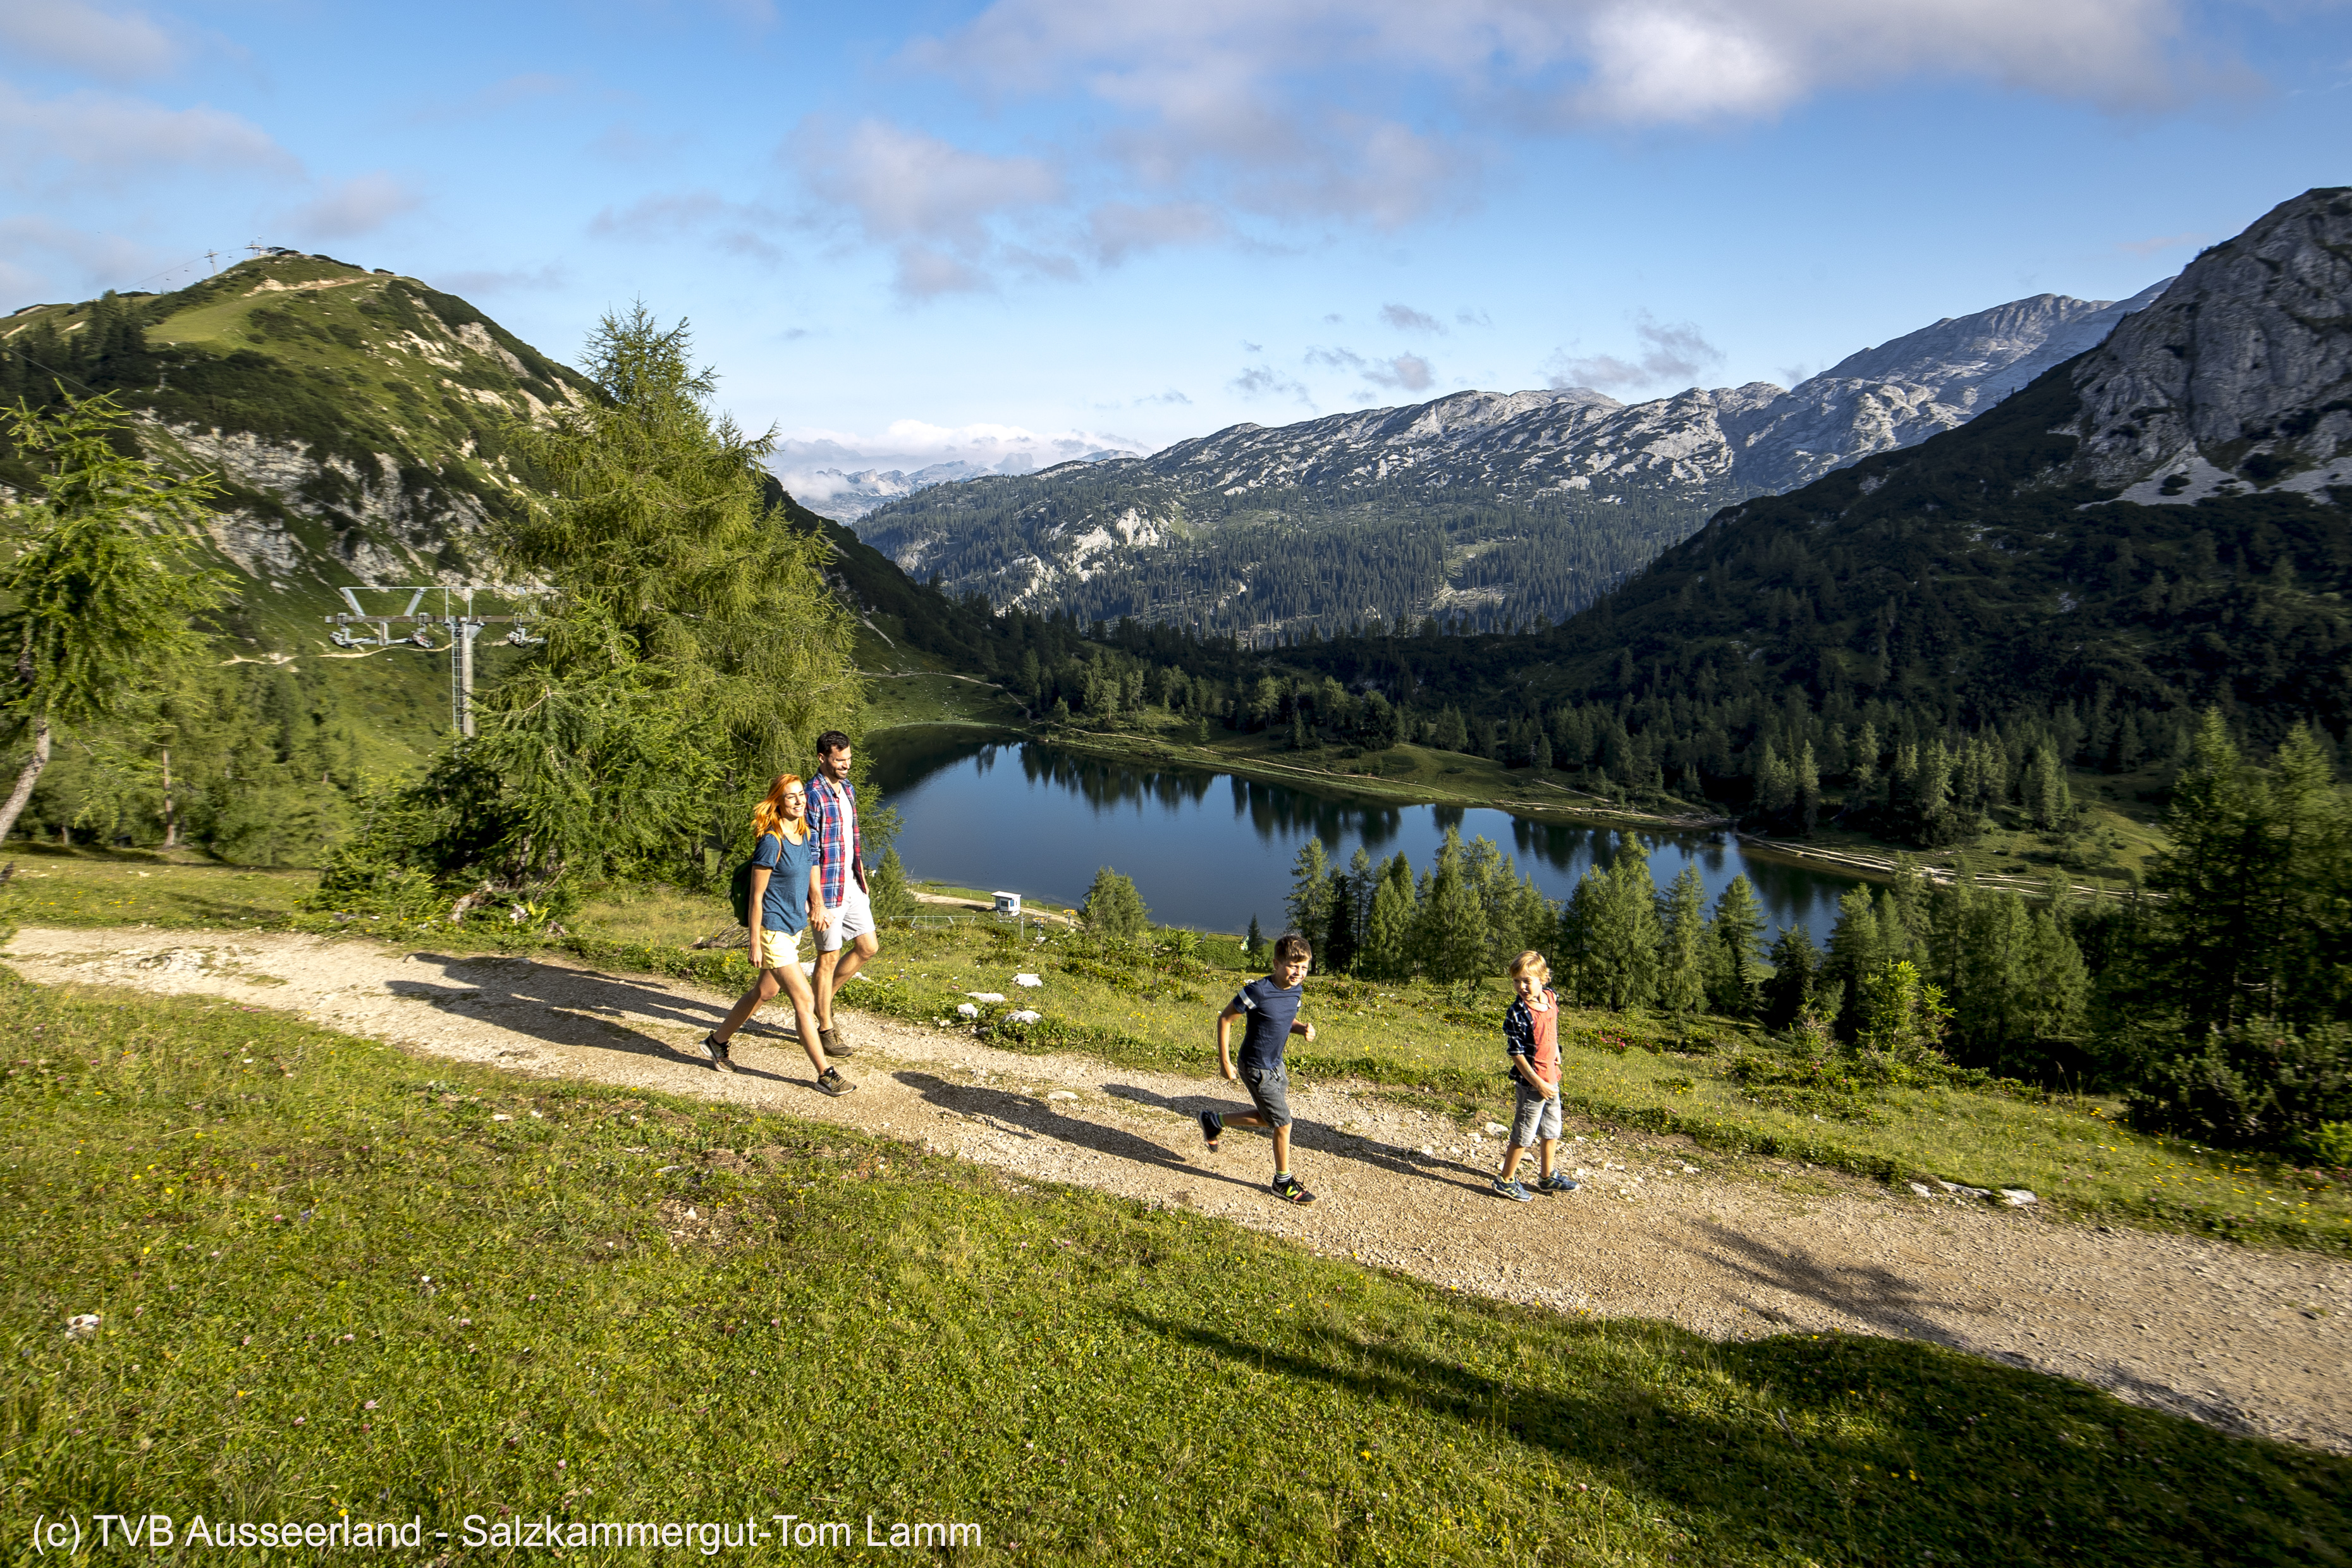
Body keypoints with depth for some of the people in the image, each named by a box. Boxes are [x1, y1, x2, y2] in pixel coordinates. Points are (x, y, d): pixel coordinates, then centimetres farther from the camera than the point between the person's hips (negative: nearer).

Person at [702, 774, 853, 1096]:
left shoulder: (808, 837, 5)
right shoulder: (771, 842, -18)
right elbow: (756, 896, -15)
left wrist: (818, 905, 3)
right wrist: (755, 944, -14)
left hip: (794, 928, 9)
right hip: (773, 930, -9)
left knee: (765, 991, 22)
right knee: (804, 1001, -7)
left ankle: (718, 1040, 41)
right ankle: (826, 1074, 1)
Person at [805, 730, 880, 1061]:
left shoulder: (847, 788, 9)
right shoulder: (813, 795, -17)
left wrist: (862, 878, 19)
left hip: (851, 885, 8)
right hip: (827, 888, -8)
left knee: (868, 947, 12)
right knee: (829, 956, 2)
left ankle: (825, 999, 29)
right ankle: (825, 1028, 15)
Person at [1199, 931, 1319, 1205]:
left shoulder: (1296, 990, -5)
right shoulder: (1258, 991, -26)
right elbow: (1224, 1019, -16)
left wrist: (1302, 1028, -8)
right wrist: (1224, 1062, -15)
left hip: (1275, 1064, 8)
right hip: (1256, 1069, -8)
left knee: (1269, 1118, 20)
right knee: (1283, 1123, -1)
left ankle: (1214, 1121, 37)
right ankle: (1283, 1182, 19)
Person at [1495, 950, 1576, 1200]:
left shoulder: (1552, 997, -2)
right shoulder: (1518, 1014, -22)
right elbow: (1516, 1055, -20)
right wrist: (1538, 1084, -19)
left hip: (1551, 1078, 7)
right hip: (1532, 1082, -7)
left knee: (1551, 1130, 21)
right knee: (1524, 1134, 2)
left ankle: (1548, 1177, 37)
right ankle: (1506, 1181, 16)